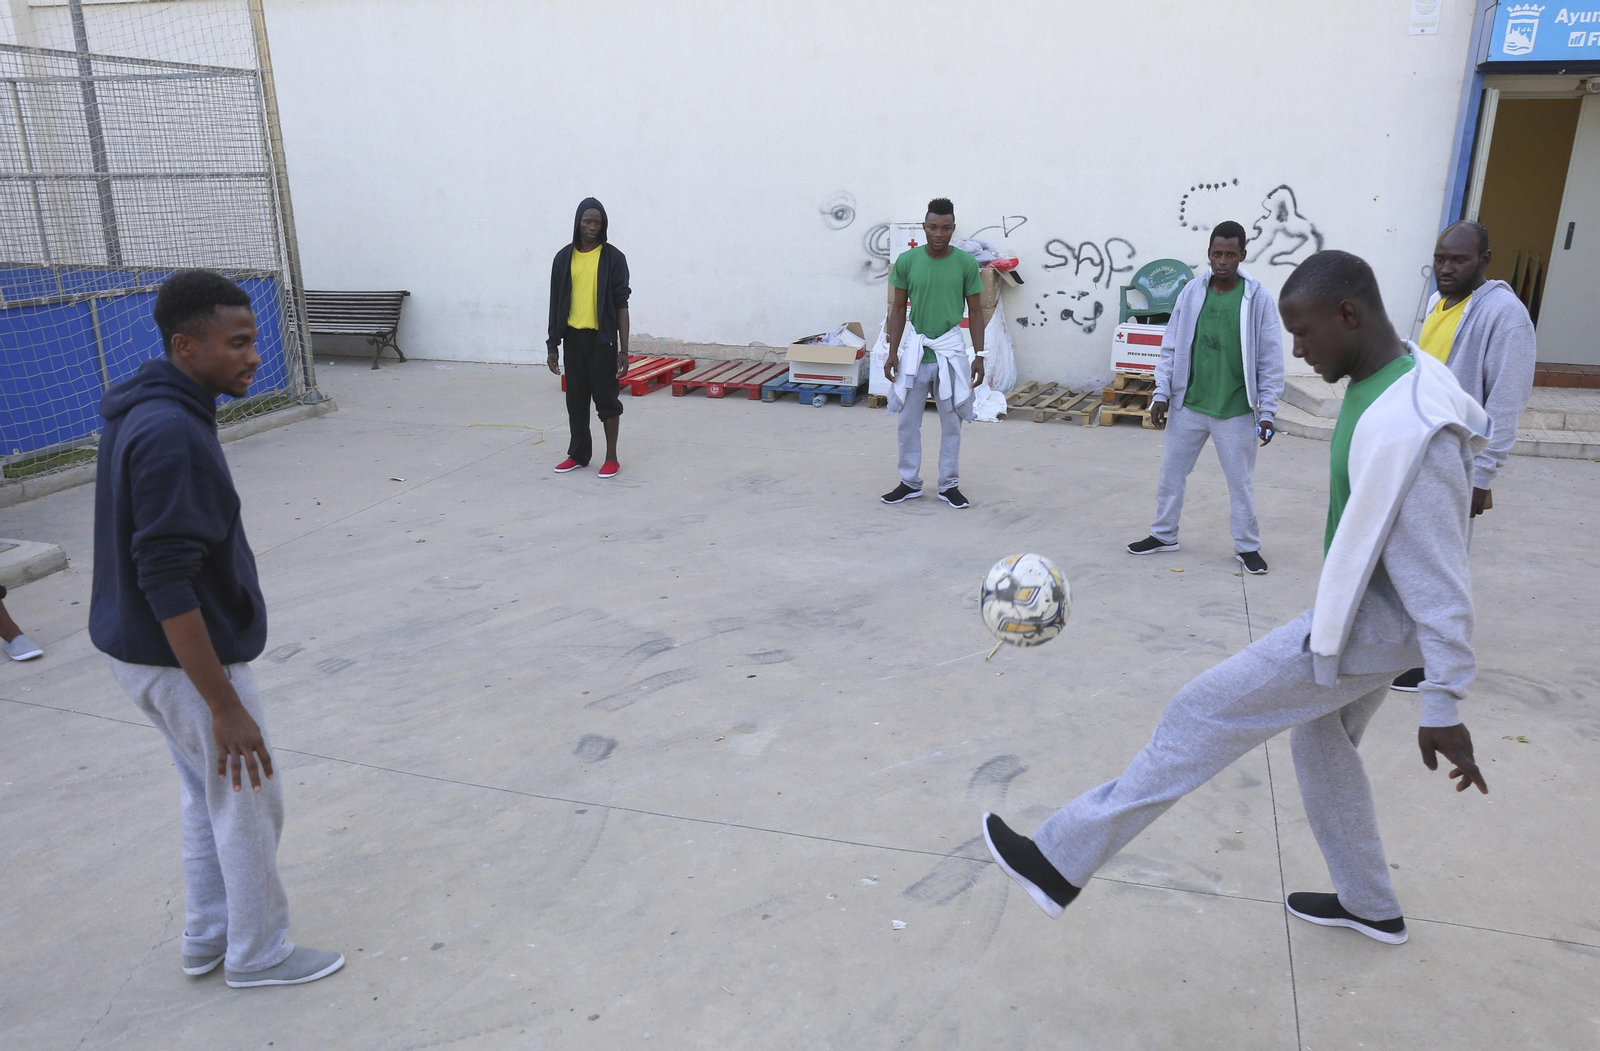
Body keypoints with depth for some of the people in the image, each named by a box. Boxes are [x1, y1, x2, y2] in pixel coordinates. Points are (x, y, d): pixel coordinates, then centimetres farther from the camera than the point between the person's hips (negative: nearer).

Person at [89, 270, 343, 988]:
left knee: (208, 792, 23)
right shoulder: (172, 435, -27)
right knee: (249, 805, 8)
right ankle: (258, 955, 26)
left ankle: (207, 937, 38)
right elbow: (167, 587, -28)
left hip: (140, 649, 9)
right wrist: (225, 706, -25)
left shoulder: (145, 411, 4)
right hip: (185, 660, -9)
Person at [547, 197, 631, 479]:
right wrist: (552, 345, 6)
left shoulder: (613, 257, -4)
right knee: (576, 398, 10)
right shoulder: (564, 257, 6)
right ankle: (578, 454, 21)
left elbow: (621, 305, -5)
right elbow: (556, 304, 9)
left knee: (606, 397, 0)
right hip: (574, 338, 4)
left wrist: (624, 349, -10)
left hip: (602, 338, -4)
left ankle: (611, 457, 9)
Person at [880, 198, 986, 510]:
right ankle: (909, 482, 20)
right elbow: (898, 309, 2)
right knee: (908, 421, 7)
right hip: (915, 350, 1)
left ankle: (949, 485, 19)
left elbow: (976, 311, 1)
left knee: (951, 422, 7)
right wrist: (892, 352, -2)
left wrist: (979, 355, -3)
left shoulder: (966, 263, -5)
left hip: (951, 351, -1)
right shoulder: (907, 260, -3)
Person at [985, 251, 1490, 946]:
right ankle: (1370, 906, 43)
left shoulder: (1405, 430, -30)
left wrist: (1444, 709, -20)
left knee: (1205, 714, -9)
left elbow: (1437, 582, -26)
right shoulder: (1386, 378, 3)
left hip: (1370, 626, -10)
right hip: (1369, 610, 10)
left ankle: (1061, 862, -3)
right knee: (1321, 744, 23)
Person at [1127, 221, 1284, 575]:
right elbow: (1171, 348, 6)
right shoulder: (1191, 293, 0)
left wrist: (1267, 412, -7)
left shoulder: (1258, 299, -7)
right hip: (1187, 405, 3)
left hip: (1236, 411, -3)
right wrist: (1162, 394, 1)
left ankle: (1247, 547, 24)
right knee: (1171, 473, 13)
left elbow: (1271, 361, -5)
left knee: (1241, 482, 9)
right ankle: (1164, 535, 30)